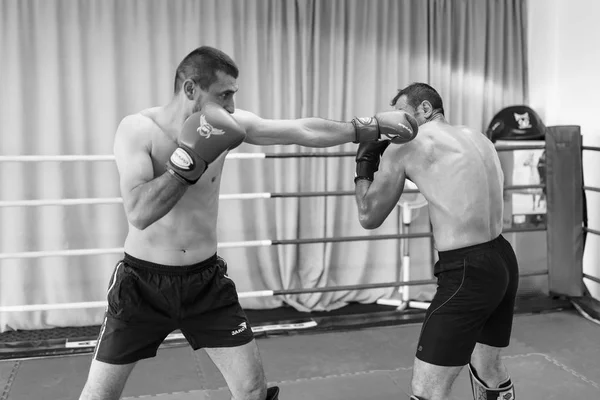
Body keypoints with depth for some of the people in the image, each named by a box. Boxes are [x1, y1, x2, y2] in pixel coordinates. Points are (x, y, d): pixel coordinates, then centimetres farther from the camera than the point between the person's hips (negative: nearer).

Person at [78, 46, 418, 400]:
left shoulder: (227, 125, -7)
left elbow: (305, 132, -5)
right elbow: (139, 213, -30)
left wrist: (373, 128, -3)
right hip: (143, 282, -3)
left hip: (206, 279, 3)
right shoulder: (137, 129, -18)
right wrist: (192, 157, -32)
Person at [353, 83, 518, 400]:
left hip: (467, 273, -8)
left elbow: (369, 217, 1)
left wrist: (364, 165, 15)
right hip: (503, 261, 8)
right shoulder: (477, 138, 13)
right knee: (487, 367, 28)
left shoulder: (405, 145, -6)